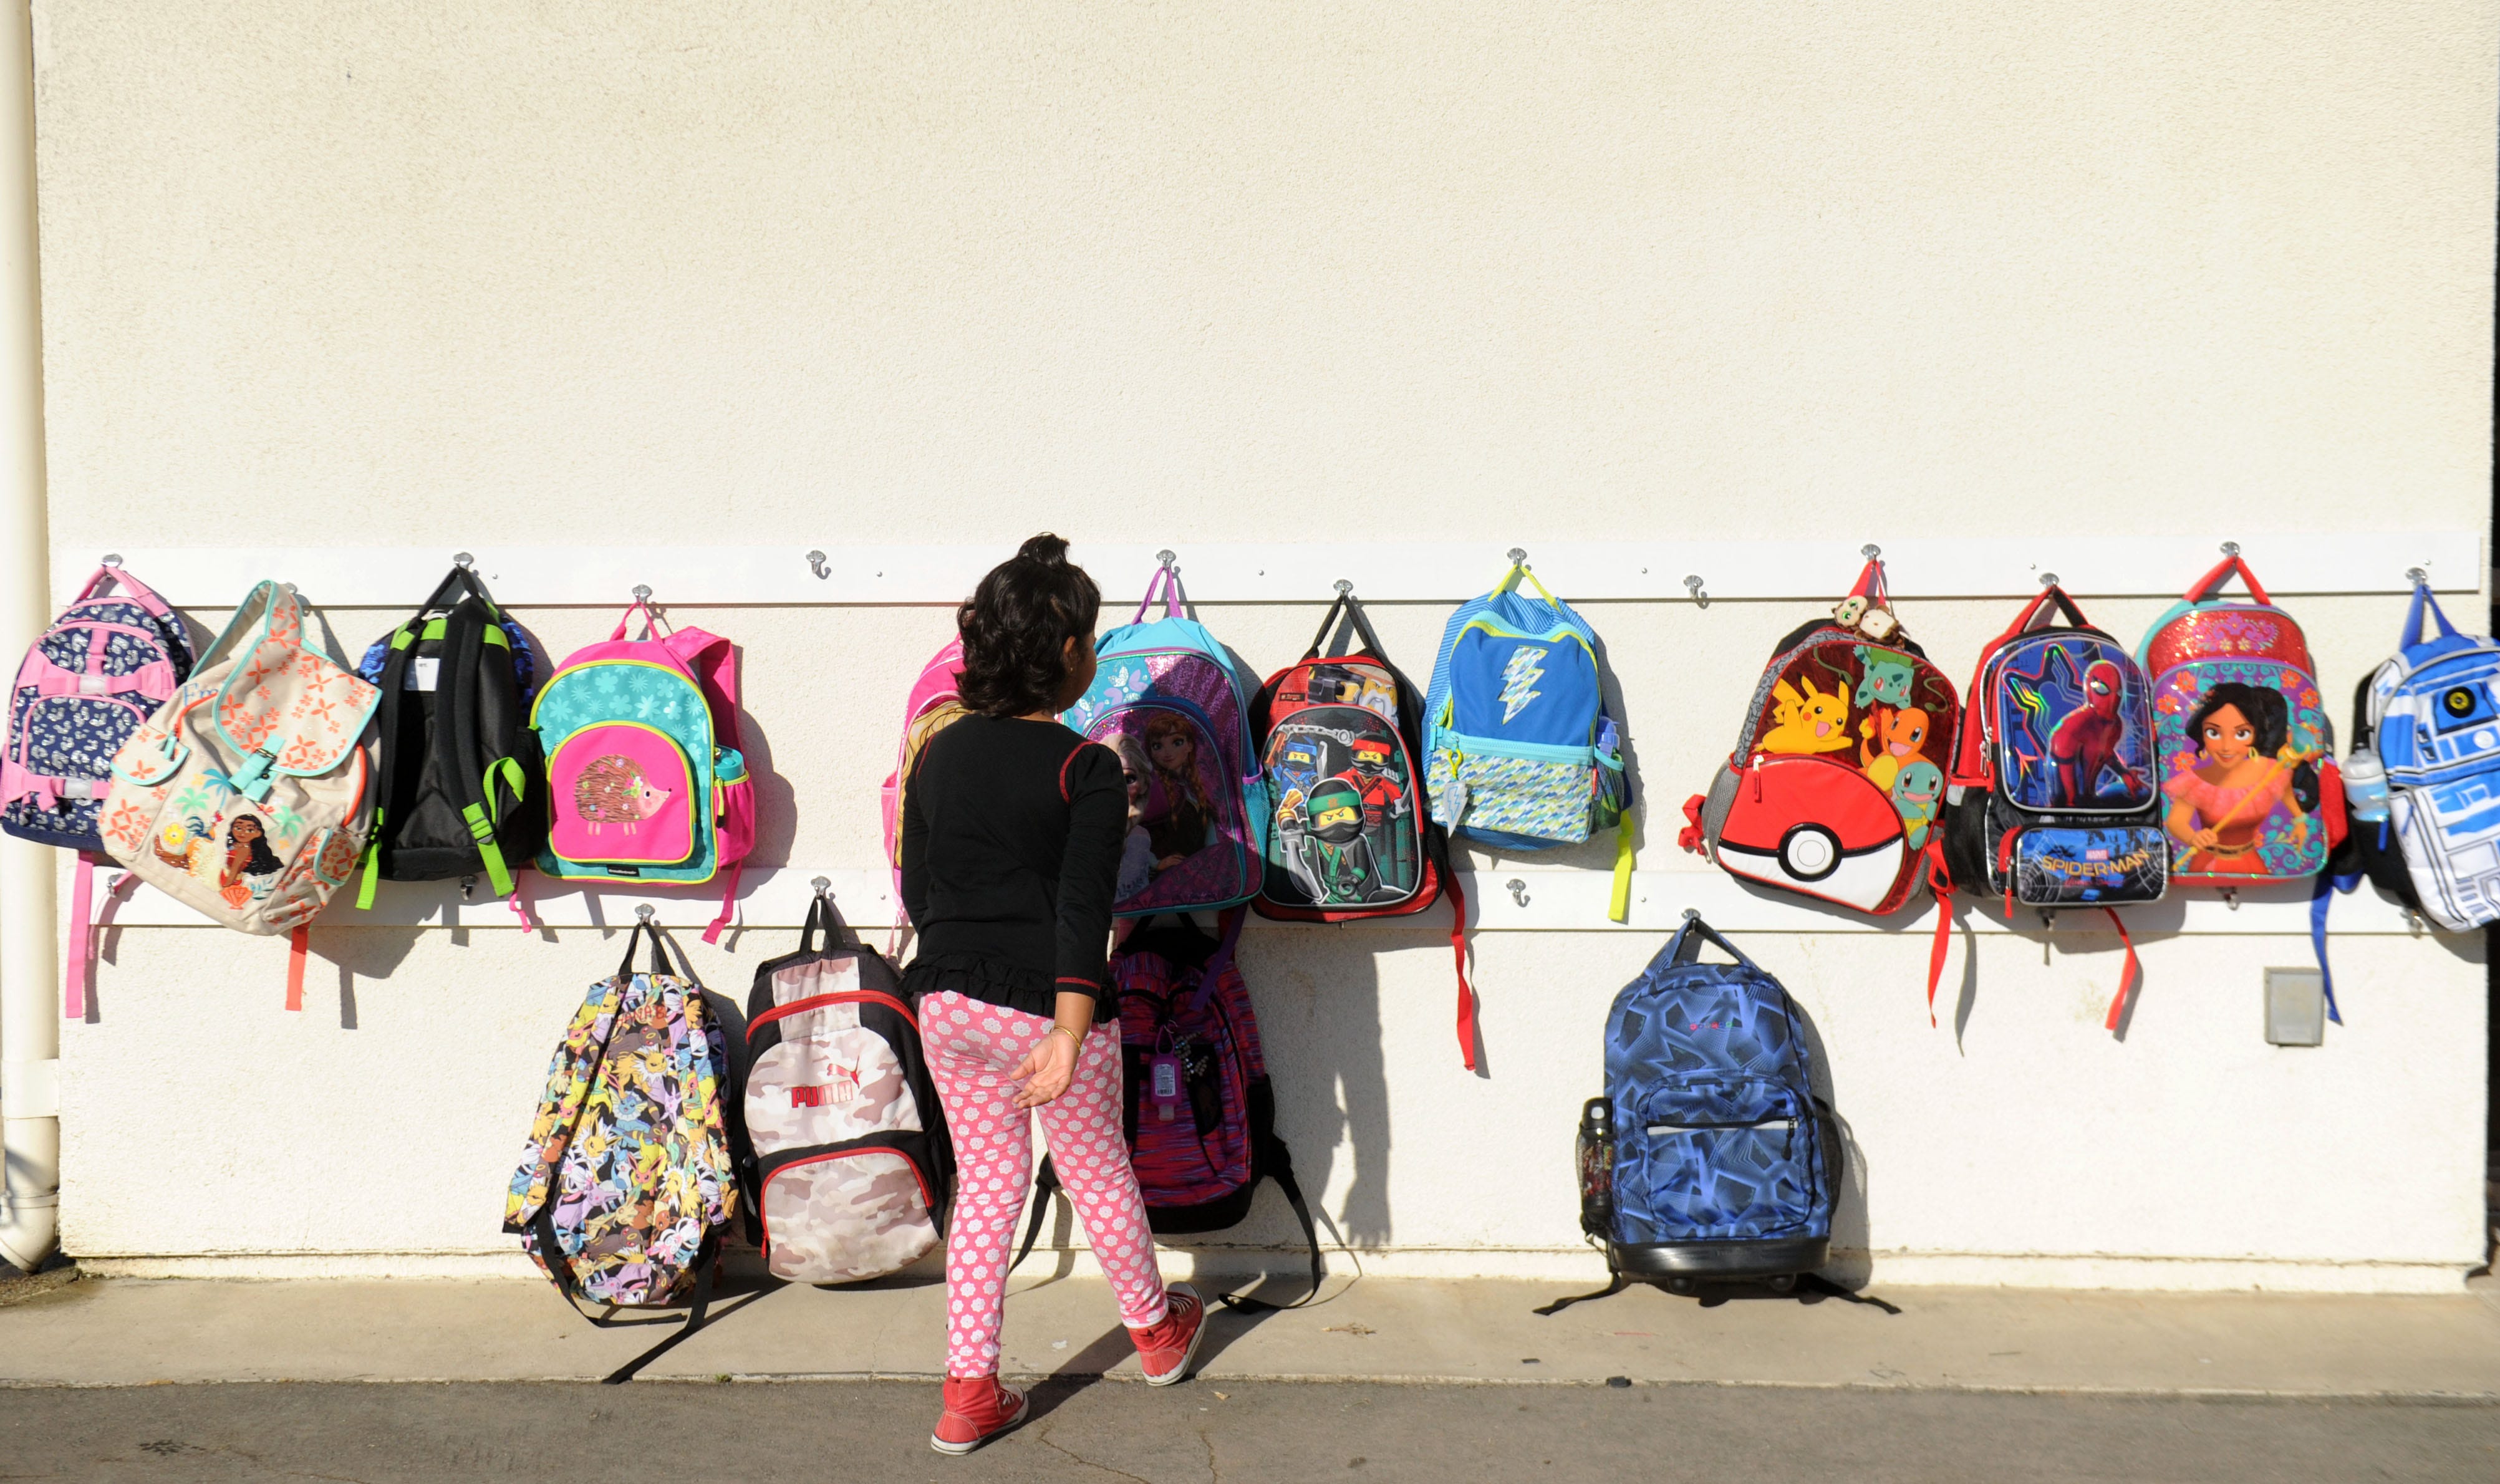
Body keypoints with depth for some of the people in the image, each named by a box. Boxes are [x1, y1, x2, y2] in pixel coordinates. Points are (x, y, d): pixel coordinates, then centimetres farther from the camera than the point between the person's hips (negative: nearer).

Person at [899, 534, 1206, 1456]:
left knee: (985, 1186, 16)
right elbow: (1083, 911, -21)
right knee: (1100, 1175, 17)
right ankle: (1155, 1328, 41)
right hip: (1044, 1005, -5)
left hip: (948, 1002, 5)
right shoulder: (1086, 770, -14)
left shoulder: (939, 756, 4)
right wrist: (1069, 1035, -23)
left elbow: (917, 893, 11)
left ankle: (969, 1394, 18)